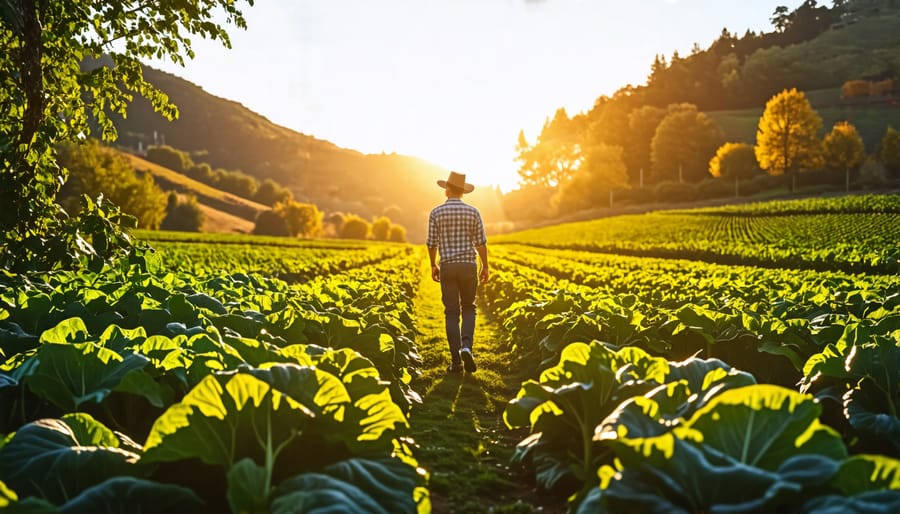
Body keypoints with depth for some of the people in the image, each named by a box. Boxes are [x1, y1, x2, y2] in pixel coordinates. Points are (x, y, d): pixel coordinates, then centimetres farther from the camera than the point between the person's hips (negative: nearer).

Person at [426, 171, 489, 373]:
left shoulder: (436, 212, -2)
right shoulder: (473, 211, 0)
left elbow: (432, 243, 0)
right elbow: (481, 242, -1)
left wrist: (433, 266, 14)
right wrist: (485, 266, 9)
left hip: (447, 266, 0)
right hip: (468, 265, 0)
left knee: (452, 313, 4)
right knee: (469, 308, 16)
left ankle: (456, 361, 0)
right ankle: (466, 347, -8)